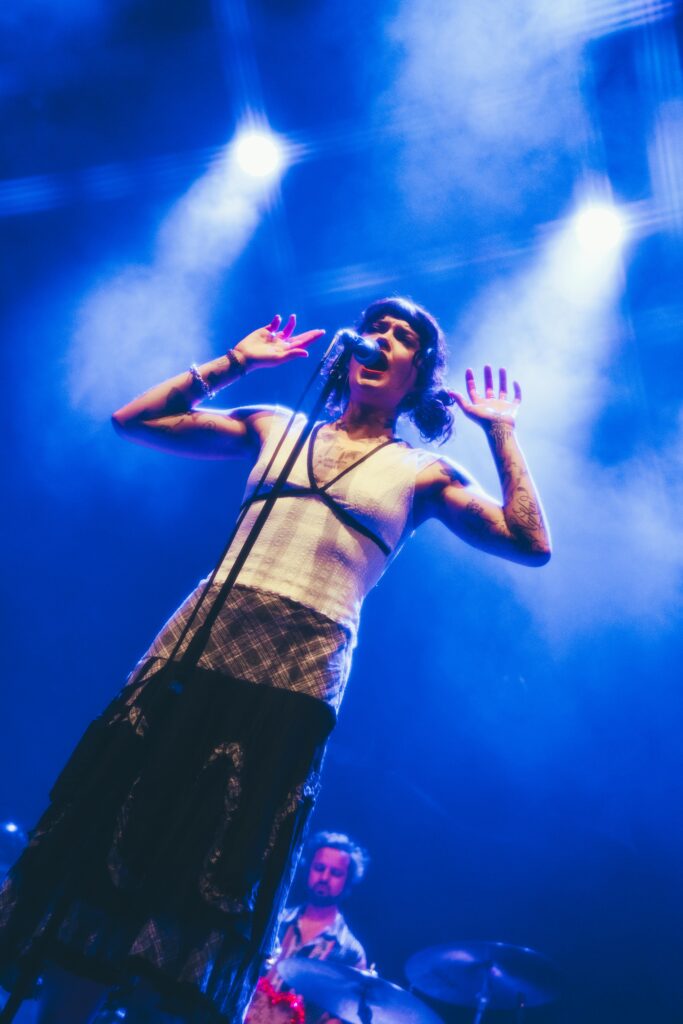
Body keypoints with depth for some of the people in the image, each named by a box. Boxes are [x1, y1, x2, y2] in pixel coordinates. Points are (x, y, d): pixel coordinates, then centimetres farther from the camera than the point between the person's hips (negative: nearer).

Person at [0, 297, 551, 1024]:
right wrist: (236, 361, 16)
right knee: (112, 837, 3)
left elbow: (531, 544, 0)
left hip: (301, 673, -2)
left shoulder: (422, 474, 10)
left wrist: (501, 431, 4)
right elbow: (133, 420, 17)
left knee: (217, 875, 0)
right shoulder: (276, 427, 17)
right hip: (202, 641, 3)